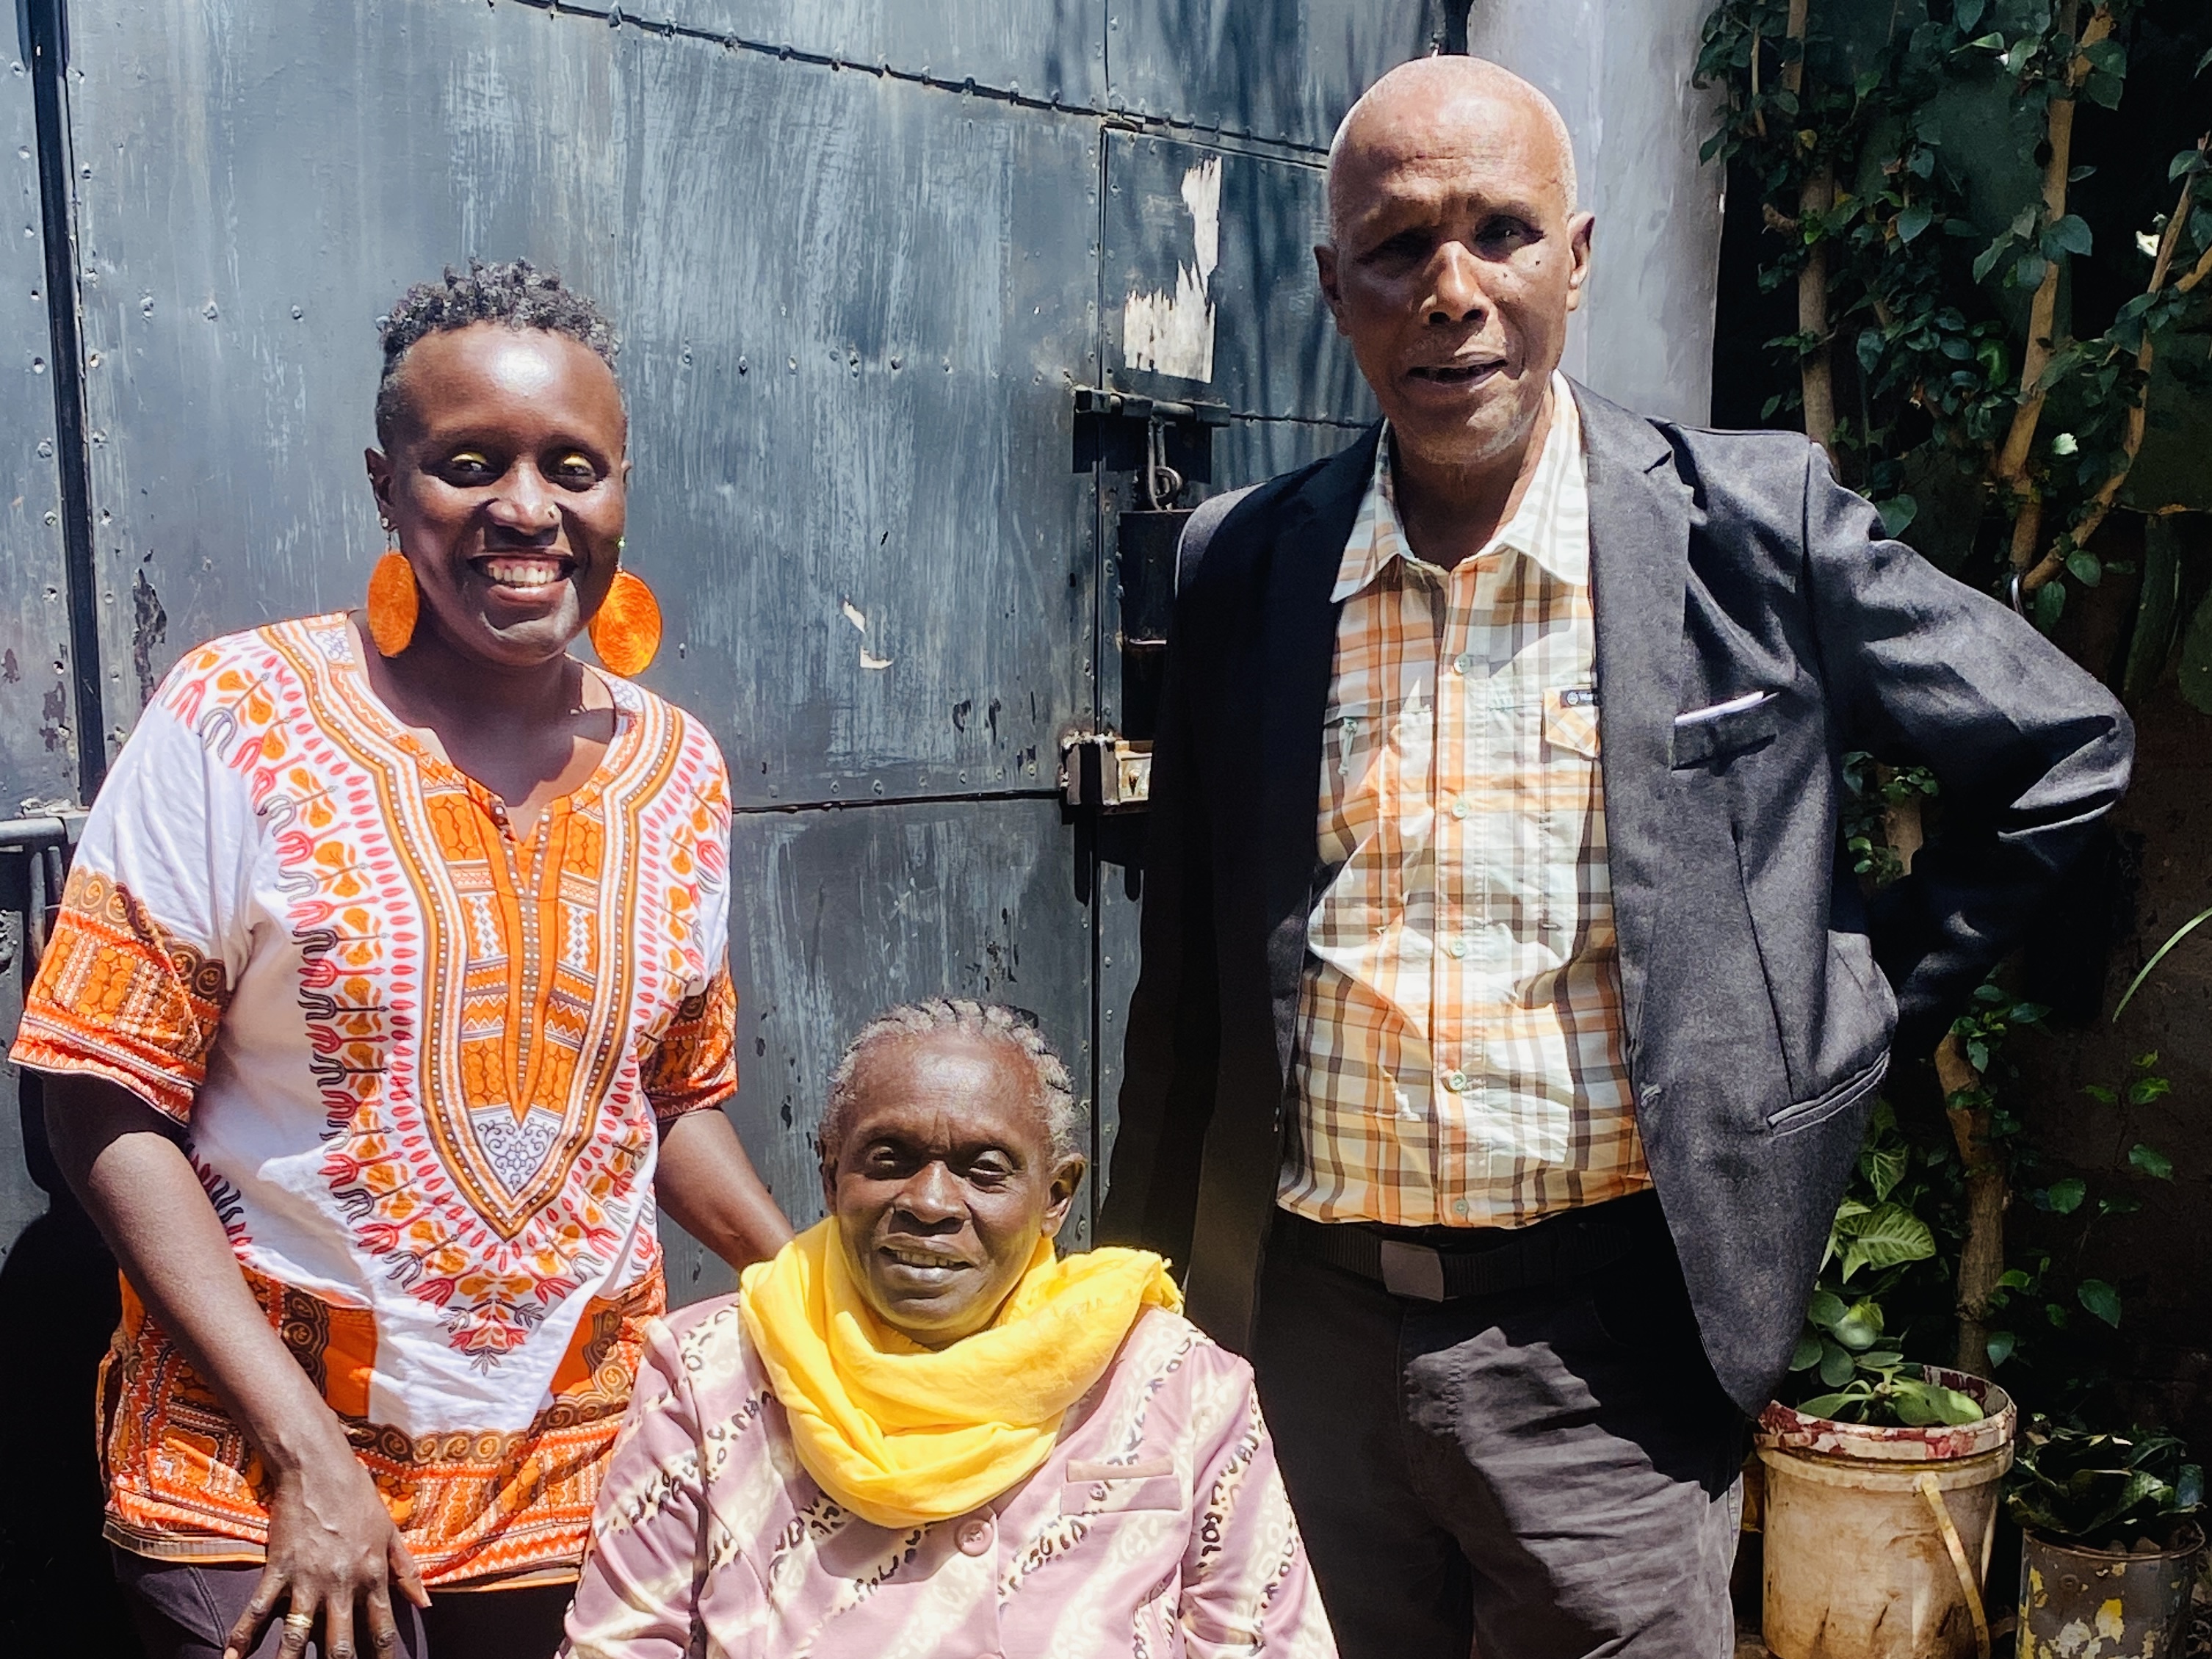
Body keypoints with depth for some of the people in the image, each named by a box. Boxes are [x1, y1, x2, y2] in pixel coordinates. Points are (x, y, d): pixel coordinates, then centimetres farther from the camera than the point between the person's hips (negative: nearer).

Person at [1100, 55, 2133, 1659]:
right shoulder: (1246, 564, 1)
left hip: (1603, 1345, -2)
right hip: (1309, 1327, 3)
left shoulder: (1756, 525, -6)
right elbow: (1190, 970, 7)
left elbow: (2063, 750, 7)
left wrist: (1861, 1016, 3)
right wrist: (1135, 1291, 9)